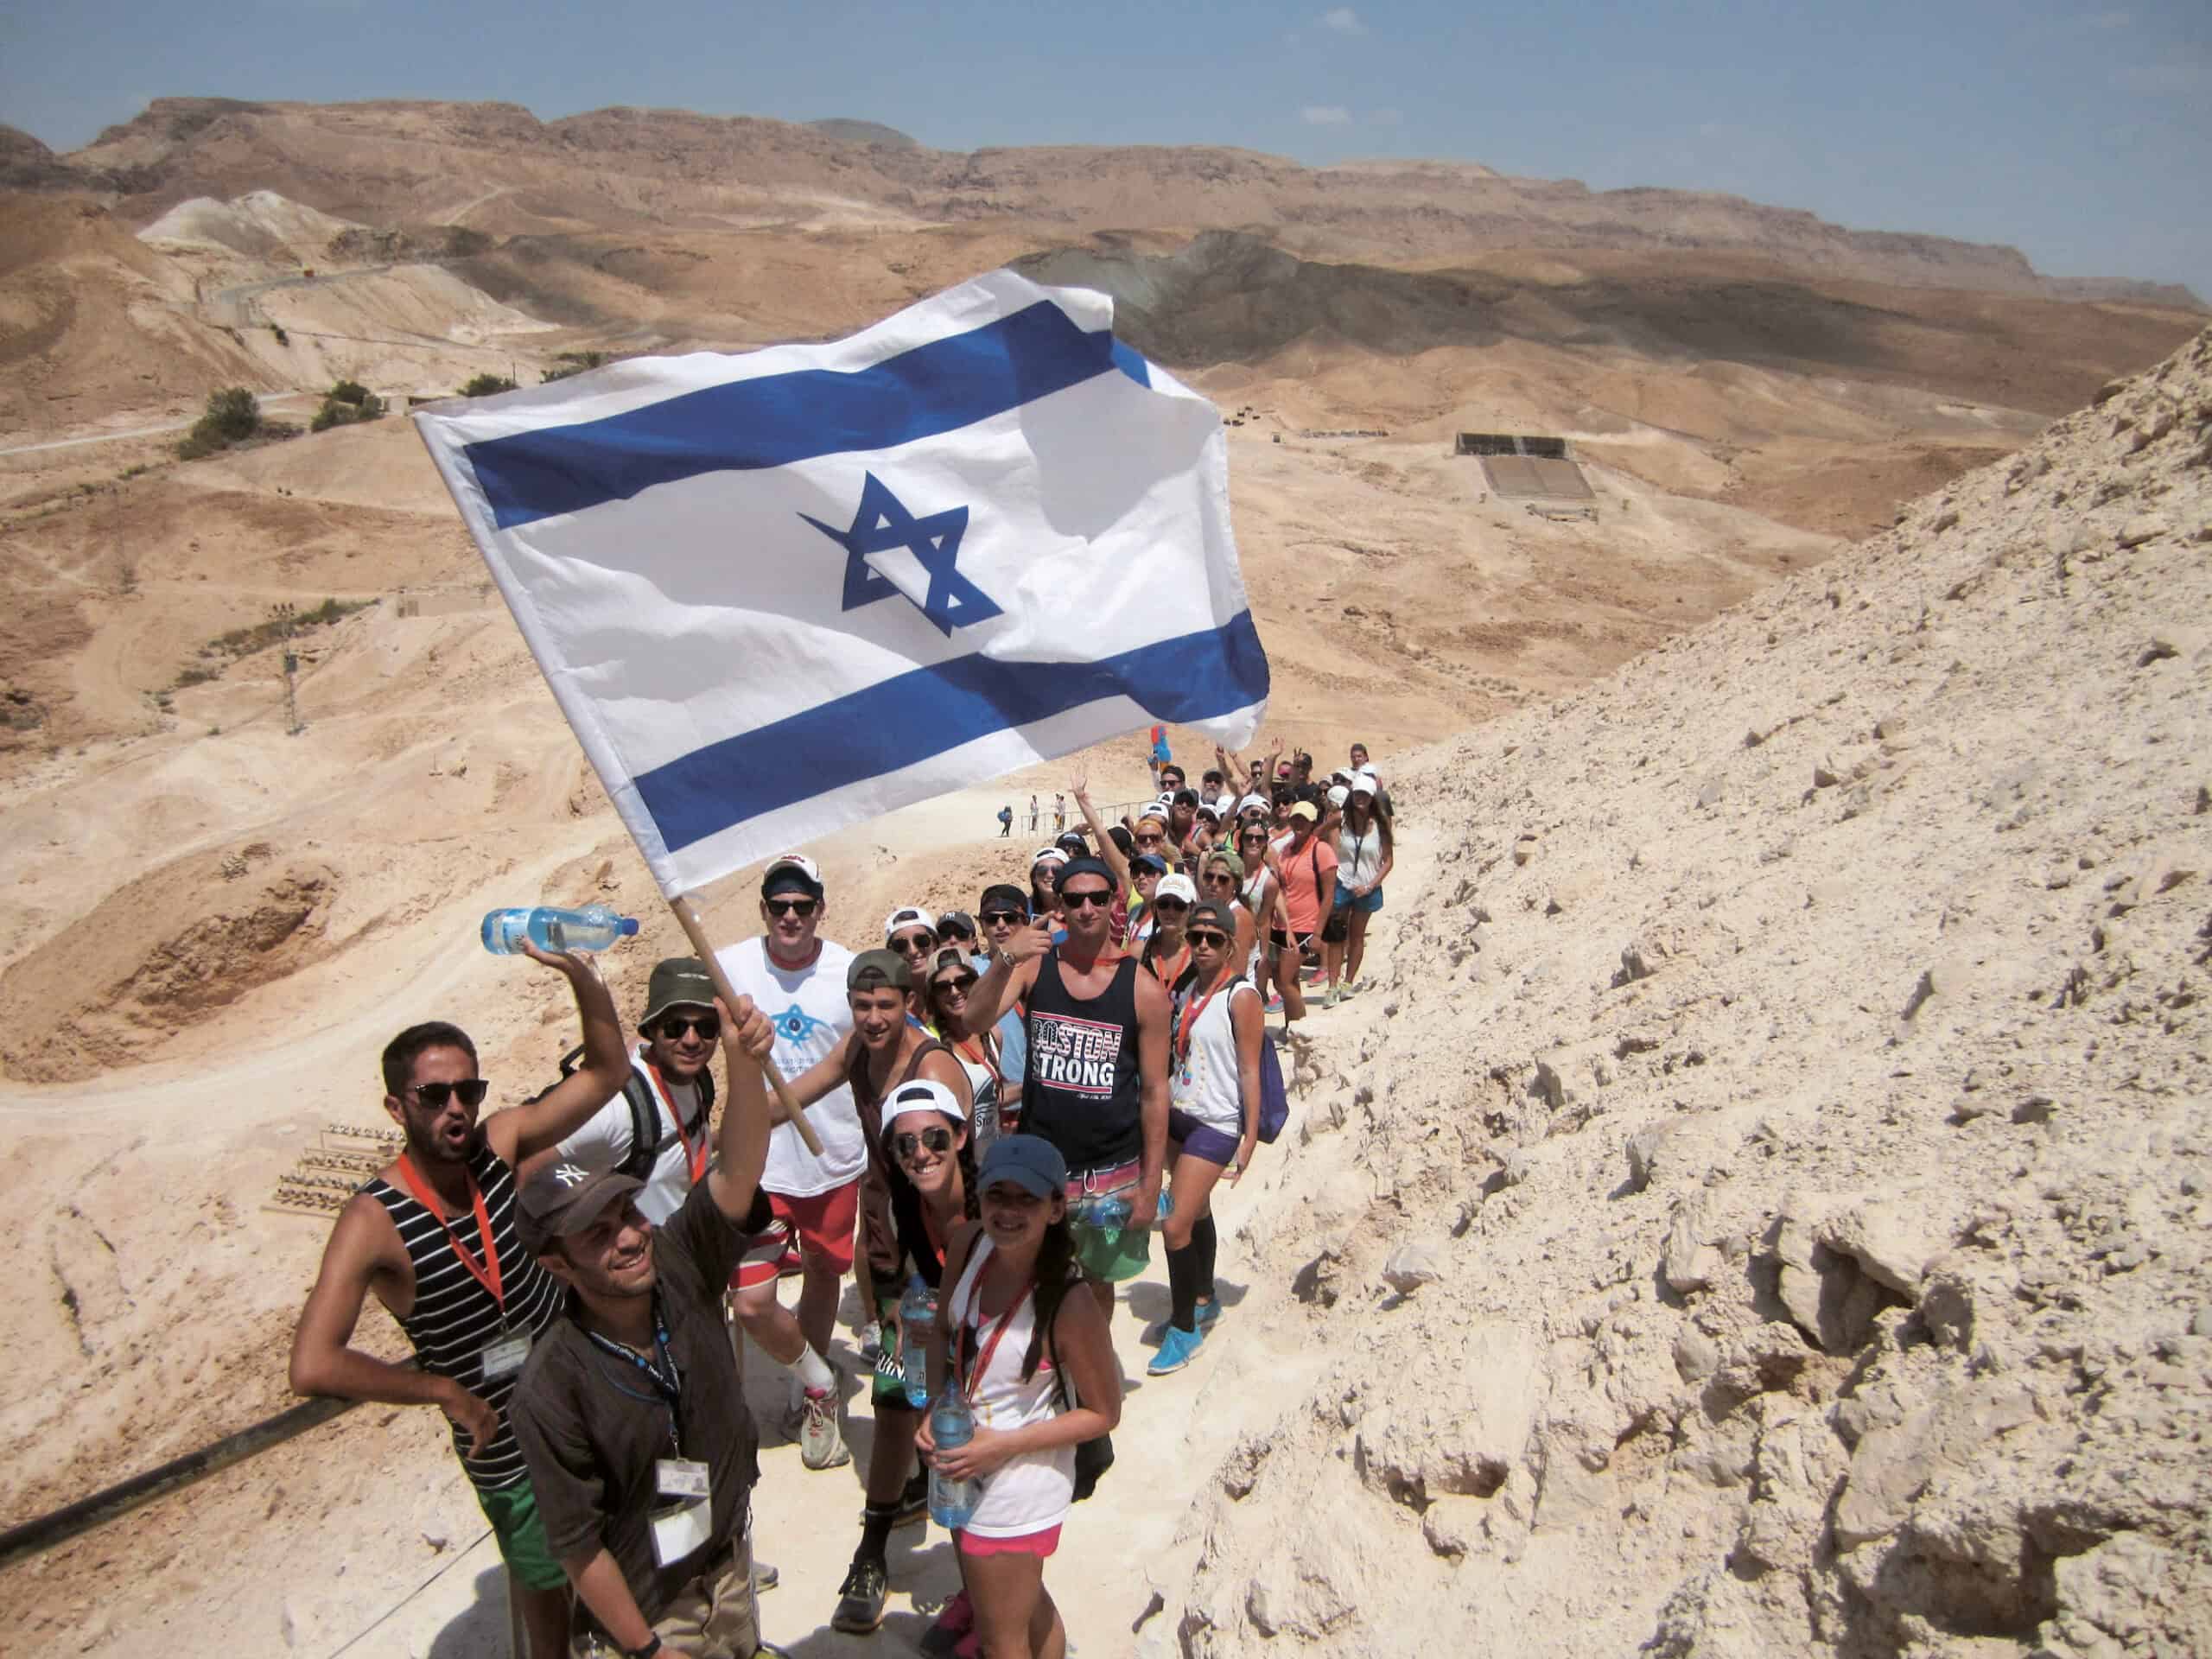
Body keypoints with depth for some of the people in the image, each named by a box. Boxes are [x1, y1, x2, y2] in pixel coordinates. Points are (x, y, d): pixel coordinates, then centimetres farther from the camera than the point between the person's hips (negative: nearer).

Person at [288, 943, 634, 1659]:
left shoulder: (497, 1144, -13)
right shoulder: (375, 1221, -26)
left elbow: (607, 1071, -12)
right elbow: (312, 1366, -34)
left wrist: (579, 972, -28)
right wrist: (447, 1392, -25)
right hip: (510, 1449, -5)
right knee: (549, 1587, 16)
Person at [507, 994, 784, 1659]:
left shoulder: (678, 1267, -17)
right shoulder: (551, 1391, -27)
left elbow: (738, 1170, -30)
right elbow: (577, 1544, -18)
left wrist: (744, 1061, -46)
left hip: (732, 1566, 5)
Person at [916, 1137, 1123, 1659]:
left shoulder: (1068, 1307, -31)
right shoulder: (968, 1243, -15)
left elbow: (1102, 1414, -18)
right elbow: (944, 1332, 4)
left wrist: (1001, 1446, -22)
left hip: (1018, 1487, -6)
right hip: (962, 1464, 6)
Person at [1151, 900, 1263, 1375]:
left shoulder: (1241, 996, -15)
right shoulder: (1186, 987, 5)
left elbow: (1250, 1070, -15)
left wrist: (1250, 1137, -16)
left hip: (1216, 1125, -7)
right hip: (1178, 1114, 7)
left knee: (1175, 1226, -10)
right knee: (1197, 1212, 22)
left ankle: (1184, 1328, 7)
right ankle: (1204, 1300, 41)